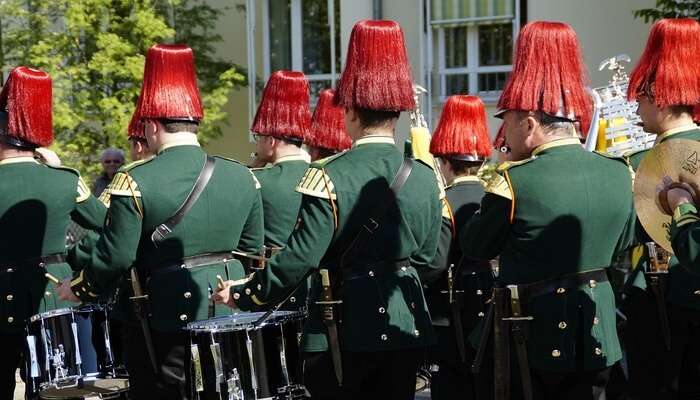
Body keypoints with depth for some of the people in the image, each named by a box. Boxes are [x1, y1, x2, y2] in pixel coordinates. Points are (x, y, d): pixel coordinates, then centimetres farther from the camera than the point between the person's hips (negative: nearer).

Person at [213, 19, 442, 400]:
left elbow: (301, 257, -16)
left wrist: (246, 294, -4)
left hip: (345, 329, -4)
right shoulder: (424, 176, 2)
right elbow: (427, 255, 10)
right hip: (407, 326, 5)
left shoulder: (328, 176, -14)